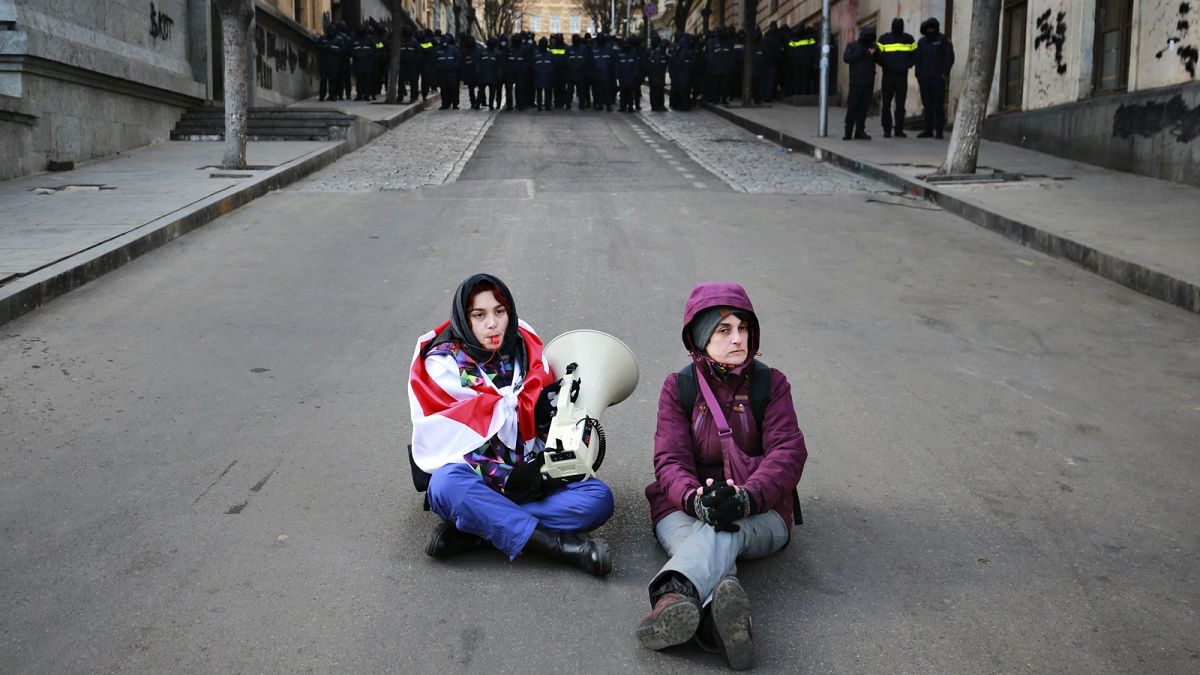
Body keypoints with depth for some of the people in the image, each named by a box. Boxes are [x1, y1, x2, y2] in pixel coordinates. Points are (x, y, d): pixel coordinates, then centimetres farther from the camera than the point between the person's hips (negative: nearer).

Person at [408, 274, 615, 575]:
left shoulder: (526, 350, 7)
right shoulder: (442, 361, -2)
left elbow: (547, 417, 5)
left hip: (528, 480, 4)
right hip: (474, 480, -3)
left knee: (598, 497, -21)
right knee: (447, 484, -37)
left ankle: (472, 531, -27)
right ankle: (560, 544, -39)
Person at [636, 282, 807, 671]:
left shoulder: (770, 384, 8)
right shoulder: (678, 387, 8)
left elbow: (788, 452, -6)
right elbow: (670, 460, -4)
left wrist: (746, 497, -28)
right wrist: (695, 499, -29)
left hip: (760, 513, 0)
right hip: (686, 509, 1)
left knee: (724, 529, -38)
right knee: (709, 545, -37)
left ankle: (674, 594, -68)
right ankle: (723, 614, -70)